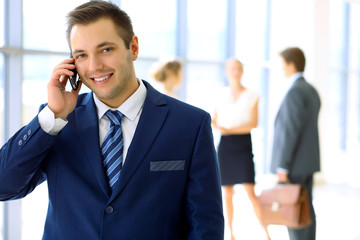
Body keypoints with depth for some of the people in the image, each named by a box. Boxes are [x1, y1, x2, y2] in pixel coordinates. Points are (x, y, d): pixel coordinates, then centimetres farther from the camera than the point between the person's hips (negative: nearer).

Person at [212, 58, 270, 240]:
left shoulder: (252, 96, 2)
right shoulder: (222, 96, 9)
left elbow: (253, 123, -6)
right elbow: (214, 121, 13)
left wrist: (230, 129, -16)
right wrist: (214, 124, -10)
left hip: (243, 145, -2)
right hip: (225, 145, 2)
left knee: (250, 191, -11)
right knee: (227, 192, 5)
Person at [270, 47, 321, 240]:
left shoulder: (295, 92, -18)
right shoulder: (311, 91, 13)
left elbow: (291, 131, -22)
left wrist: (282, 166, -20)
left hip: (294, 163, -10)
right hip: (307, 161, 10)